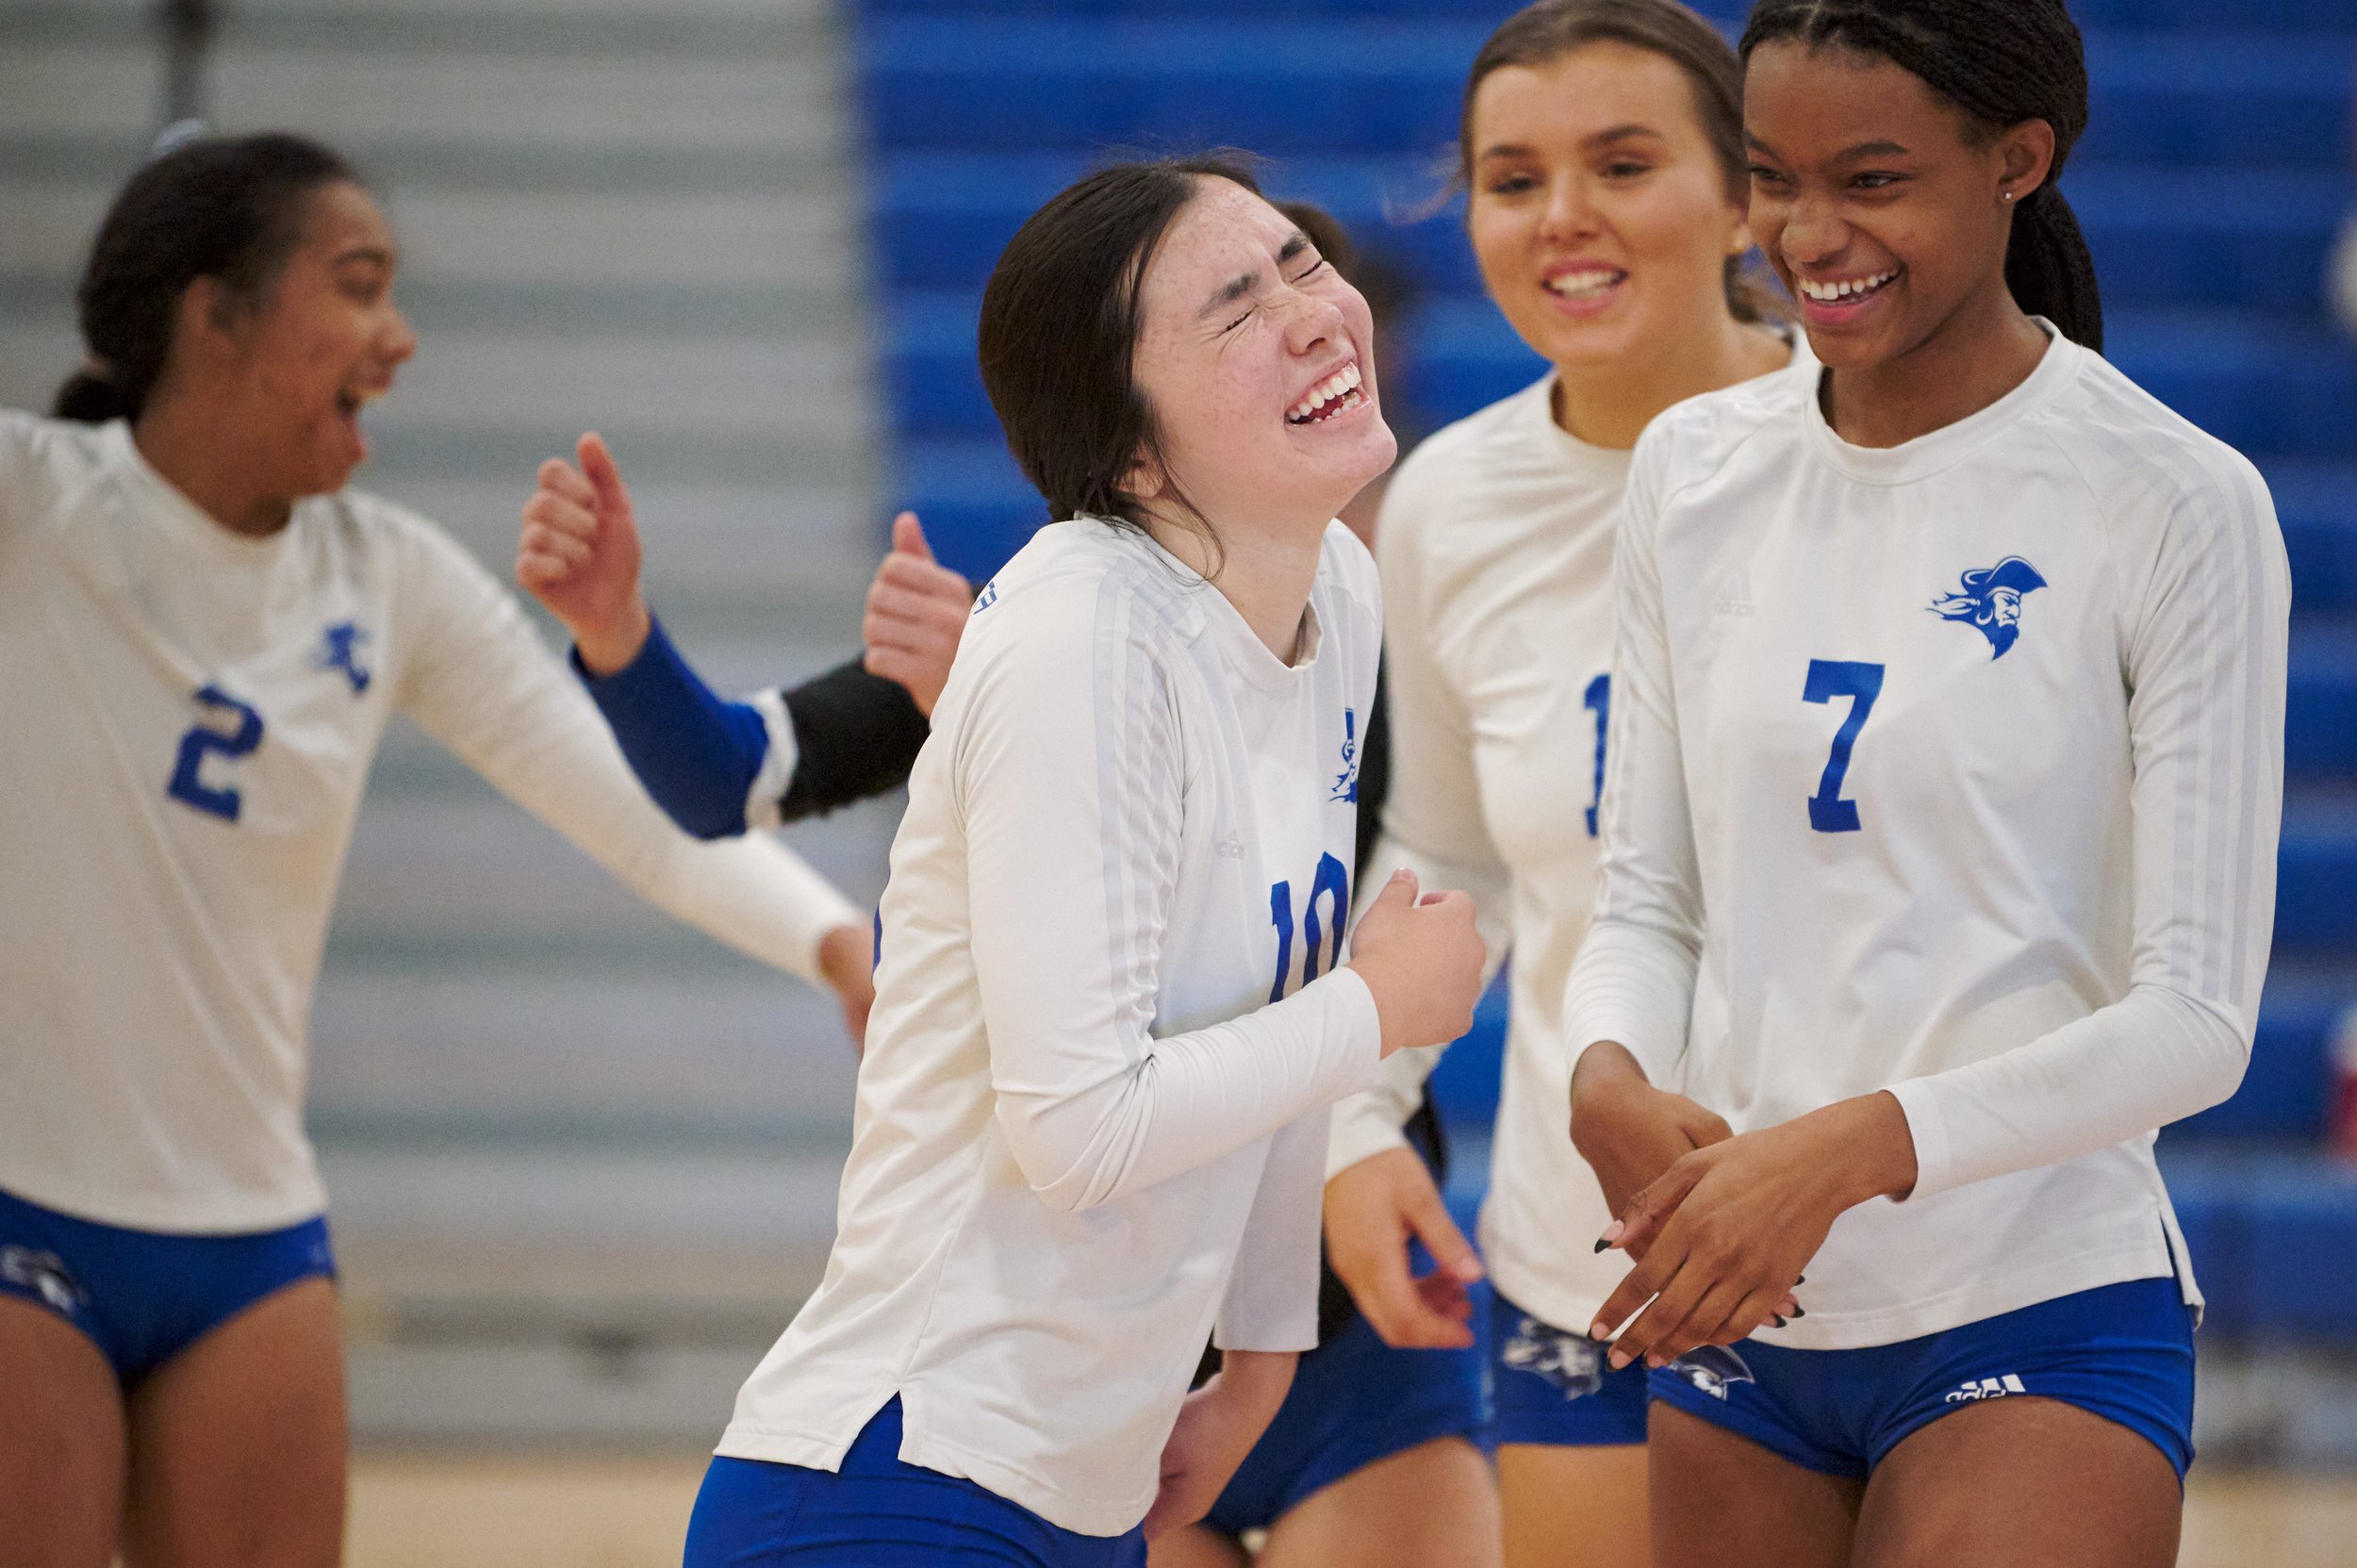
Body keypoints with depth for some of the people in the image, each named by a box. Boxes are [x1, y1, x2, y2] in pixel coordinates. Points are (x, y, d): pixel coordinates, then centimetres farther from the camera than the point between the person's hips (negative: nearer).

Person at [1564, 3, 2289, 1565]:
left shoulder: (2176, 504, -8)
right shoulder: (1698, 470, 8)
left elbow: (2196, 1018, -11)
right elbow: (1649, 898, 11)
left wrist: (1856, 1145, -23)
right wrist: (1612, 1074, -12)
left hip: (2037, 1322, -5)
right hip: (1737, 1323, 5)